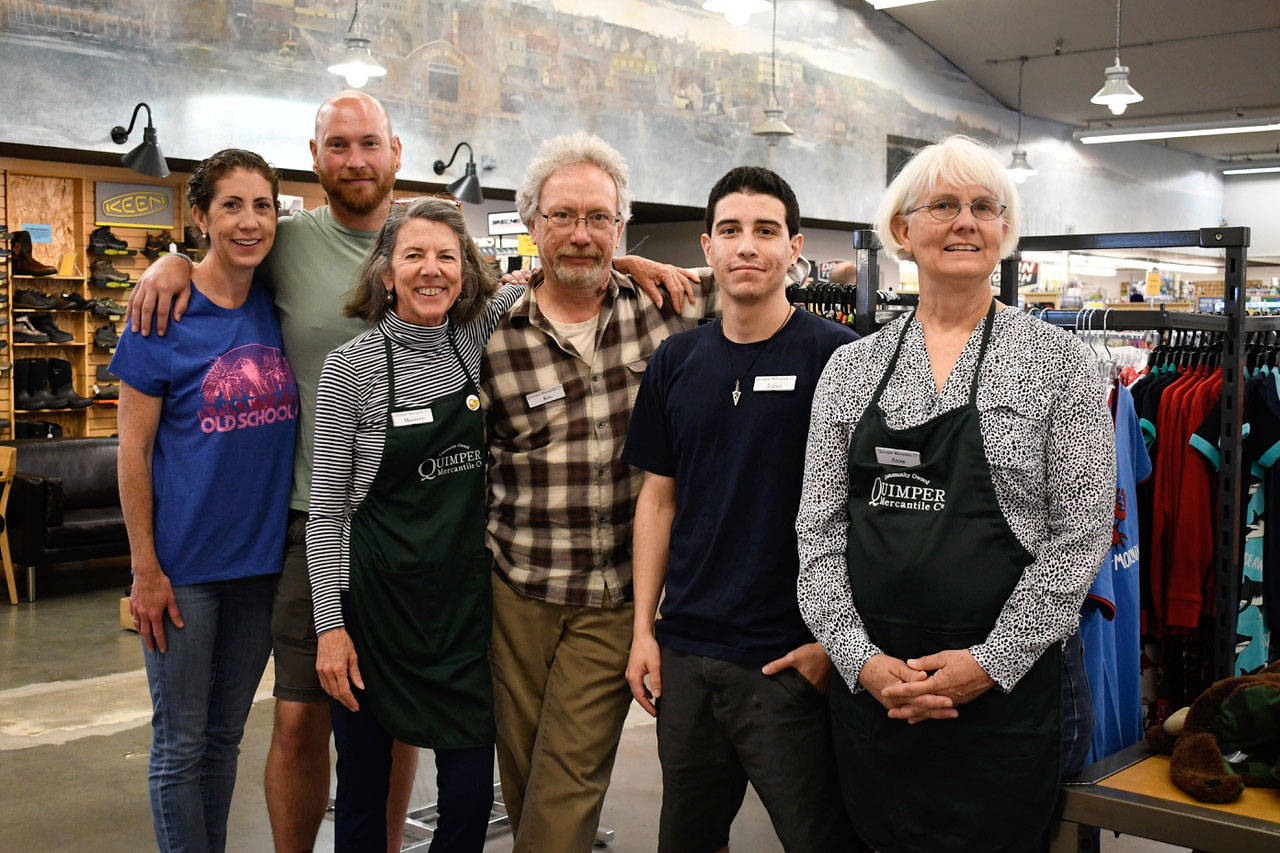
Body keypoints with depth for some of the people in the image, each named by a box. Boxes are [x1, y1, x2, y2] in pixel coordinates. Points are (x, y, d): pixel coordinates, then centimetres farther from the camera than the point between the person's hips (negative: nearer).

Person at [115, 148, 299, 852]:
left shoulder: (278, 308, 2)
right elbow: (133, 450, -9)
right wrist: (145, 568, -11)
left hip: (263, 555, 4)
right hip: (184, 563, -4)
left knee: (225, 735, 17)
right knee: (181, 743, 7)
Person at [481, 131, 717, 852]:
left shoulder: (662, 309, -2)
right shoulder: (494, 338, -4)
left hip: (618, 595, -1)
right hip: (518, 588, 1)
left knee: (570, 778, 0)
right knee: (521, 771, 15)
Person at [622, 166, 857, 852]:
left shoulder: (837, 356, -7)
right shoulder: (676, 360, 7)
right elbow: (658, 497, 11)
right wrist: (643, 628, 6)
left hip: (794, 661, -4)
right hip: (685, 651, 5)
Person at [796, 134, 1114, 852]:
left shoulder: (1060, 362, -2)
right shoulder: (851, 367, 6)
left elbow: (1080, 531, -6)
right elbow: (819, 527, 4)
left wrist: (992, 661, -13)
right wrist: (859, 655, -8)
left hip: (1006, 688, -2)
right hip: (868, 683, 3)